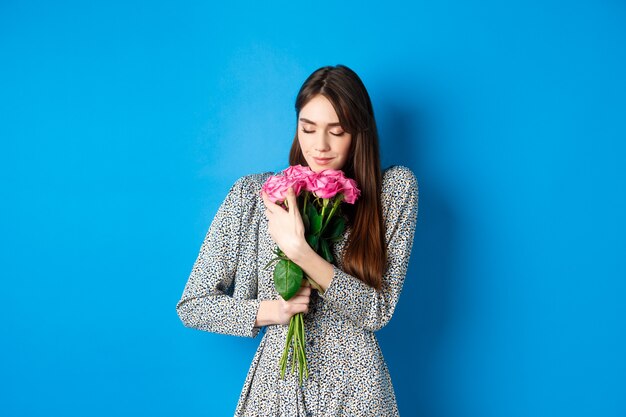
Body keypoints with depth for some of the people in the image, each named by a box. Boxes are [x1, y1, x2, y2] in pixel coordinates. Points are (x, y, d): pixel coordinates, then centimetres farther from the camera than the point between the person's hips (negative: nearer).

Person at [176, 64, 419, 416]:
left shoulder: (394, 189, -6)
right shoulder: (252, 194, -5)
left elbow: (378, 311, -11)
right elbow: (192, 305, -1)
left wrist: (300, 251, -24)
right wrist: (272, 310, -17)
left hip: (355, 388, 0)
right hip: (276, 384, 1)